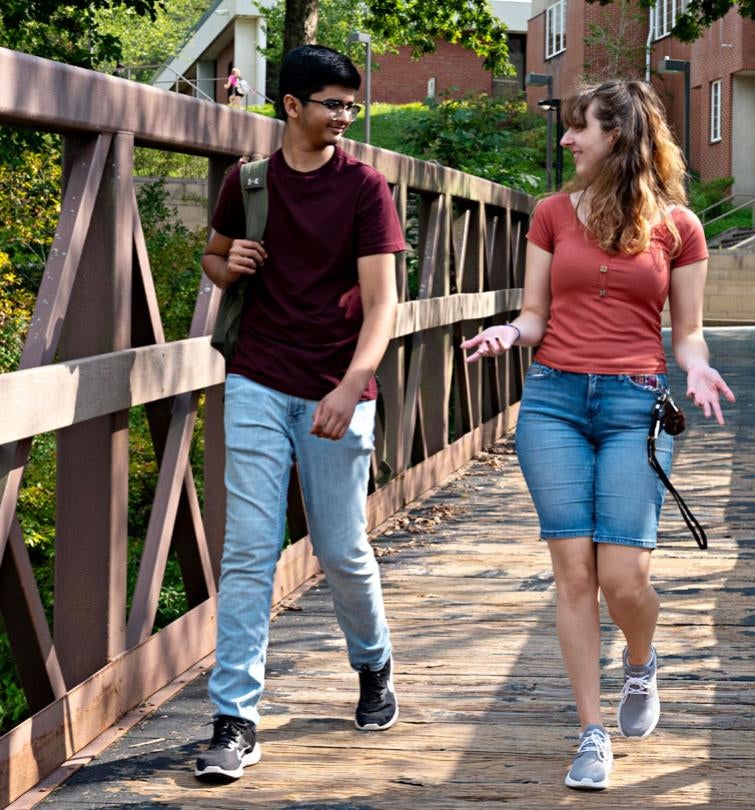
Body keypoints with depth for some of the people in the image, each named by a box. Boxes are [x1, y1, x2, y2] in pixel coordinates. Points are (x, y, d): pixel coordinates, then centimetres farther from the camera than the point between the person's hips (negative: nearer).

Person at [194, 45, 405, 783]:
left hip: (336, 395, -1)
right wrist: (228, 266, -4)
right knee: (248, 551, -6)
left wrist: (352, 385, -25)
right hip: (259, 387, 1)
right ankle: (235, 720, -5)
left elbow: (379, 300, -10)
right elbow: (213, 256, 22)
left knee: (342, 552, 7)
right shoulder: (248, 179, 6)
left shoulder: (363, 187, -3)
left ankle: (374, 667, 36)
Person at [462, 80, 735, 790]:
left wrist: (698, 369, -13)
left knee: (622, 576, -9)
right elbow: (536, 315, 10)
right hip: (554, 399, 2)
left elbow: (687, 332, 8)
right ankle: (592, 736, 8)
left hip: (635, 405, -2)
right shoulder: (553, 214, 9)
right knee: (574, 573, -3)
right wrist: (508, 334, -12)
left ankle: (640, 666, 27)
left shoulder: (677, 226, 4)